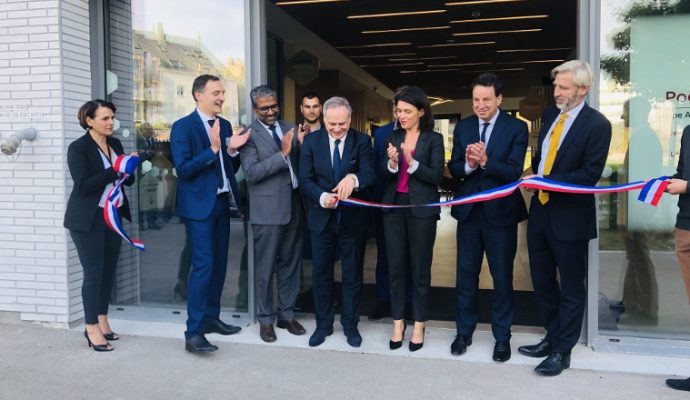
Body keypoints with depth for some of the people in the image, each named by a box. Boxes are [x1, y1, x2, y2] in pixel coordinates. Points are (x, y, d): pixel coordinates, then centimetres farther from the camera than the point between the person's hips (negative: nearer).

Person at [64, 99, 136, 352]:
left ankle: (102, 321, 22)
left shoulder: (115, 144, 9)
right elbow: (84, 185, -19)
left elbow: (128, 180, 10)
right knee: (94, 272, -3)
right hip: (89, 219, -6)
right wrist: (115, 171, -22)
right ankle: (92, 330, 6)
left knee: (109, 270, 10)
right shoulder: (78, 148, -9)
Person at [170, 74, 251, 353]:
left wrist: (232, 150, -5)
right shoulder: (183, 127, -9)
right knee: (203, 265, -12)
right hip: (199, 205, -7)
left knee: (219, 263, 13)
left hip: (222, 202, 8)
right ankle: (193, 333, -7)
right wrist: (213, 149, -24)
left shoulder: (224, 125, 11)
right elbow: (183, 169, -17)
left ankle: (211, 317, 28)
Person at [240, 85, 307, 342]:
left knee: (290, 264, 14)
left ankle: (286, 314, 28)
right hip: (268, 210, -5)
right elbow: (251, 172, -17)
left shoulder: (290, 129, 10)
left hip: (294, 206, 5)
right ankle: (265, 319, 19)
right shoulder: (250, 135, -6)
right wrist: (282, 154, -21)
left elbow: (301, 164, 13)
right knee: (266, 267, 4)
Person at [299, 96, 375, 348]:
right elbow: (305, 179, -6)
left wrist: (353, 178, -41)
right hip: (321, 217, 1)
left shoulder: (362, 141, -6)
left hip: (353, 217, -1)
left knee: (352, 274, 10)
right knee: (321, 273, 12)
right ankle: (323, 324, 29)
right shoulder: (311, 141, -2)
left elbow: (369, 174, -18)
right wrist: (322, 197, -26)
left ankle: (350, 324, 27)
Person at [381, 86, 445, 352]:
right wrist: (391, 163, -16)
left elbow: (437, 177, -10)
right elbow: (383, 176, 4)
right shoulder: (393, 137, 8)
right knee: (396, 268, 7)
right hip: (394, 207, 4)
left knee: (420, 268, 5)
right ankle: (398, 323, 18)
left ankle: (419, 326, 16)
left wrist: (412, 162, -21)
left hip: (421, 210, -3)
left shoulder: (434, 139, -2)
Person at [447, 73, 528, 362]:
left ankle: (502, 337, 24)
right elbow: (454, 169, 2)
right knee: (466, 274, 11)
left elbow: (514, 172, -15)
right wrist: (468, 165, -20)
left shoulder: (516, 128, -7)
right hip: (469, 211, 3)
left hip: (500, 212, -3)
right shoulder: (463, 127, 5)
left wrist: (485, 161, -29)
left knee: (502, 277, 8)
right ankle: (464, 332, 27)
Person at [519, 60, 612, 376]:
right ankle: (553, 337, 33)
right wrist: (534, 173, 5)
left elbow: (590, 174, -18)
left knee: (571, 287, 7)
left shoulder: (597, 124, -12)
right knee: (542, 281, 16)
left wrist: (546, 181, -20)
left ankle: (562, 351, 19)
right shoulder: (550, 115, 8)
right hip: (540, 210, 7)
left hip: (570, 216, -7)